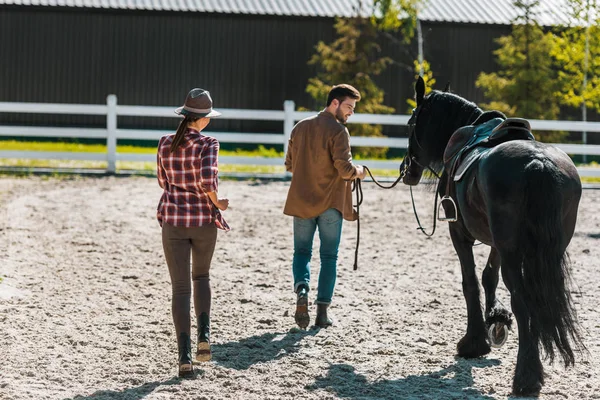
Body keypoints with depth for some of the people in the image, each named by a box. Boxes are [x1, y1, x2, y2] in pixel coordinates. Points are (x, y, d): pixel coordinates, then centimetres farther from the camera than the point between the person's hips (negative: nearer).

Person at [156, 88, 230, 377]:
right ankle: (204, 334, 7)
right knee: (201, 277, 24)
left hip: (173, 220, 1)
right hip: (204, 220, -1)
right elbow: (208, 179, -25)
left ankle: (185, 355, -10)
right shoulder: (207, 144, -10)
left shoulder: (165, 144, 1)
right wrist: (216, 202, -7)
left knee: (180, 288, 2)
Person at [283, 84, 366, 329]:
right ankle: (322, 310, 5)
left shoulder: (300, 127, 6)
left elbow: (289, 165, 12)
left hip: (301, 202, 4)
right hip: (331, 203, -4)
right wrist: (357, 172, 1)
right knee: (329, 256, 6)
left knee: (302, 252, 12)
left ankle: (301, 288, -15)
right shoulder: (338, 131, -12)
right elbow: (344, 168, -20)